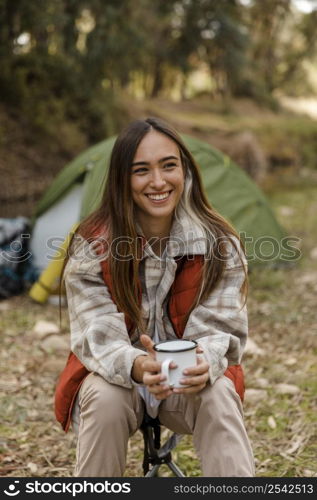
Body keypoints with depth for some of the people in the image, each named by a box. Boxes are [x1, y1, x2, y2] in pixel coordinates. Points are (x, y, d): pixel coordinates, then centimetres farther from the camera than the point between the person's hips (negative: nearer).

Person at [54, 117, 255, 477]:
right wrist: (136, 366, -44)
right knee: (106, 397, -32)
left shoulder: (220, 244, -10)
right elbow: (99, 335, -20)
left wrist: (205, 364, -39)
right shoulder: (92, 246, -14)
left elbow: (219, 328, -14)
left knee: (219, 395, -30)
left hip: (191, 383, 1)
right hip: (114, 373, 0)